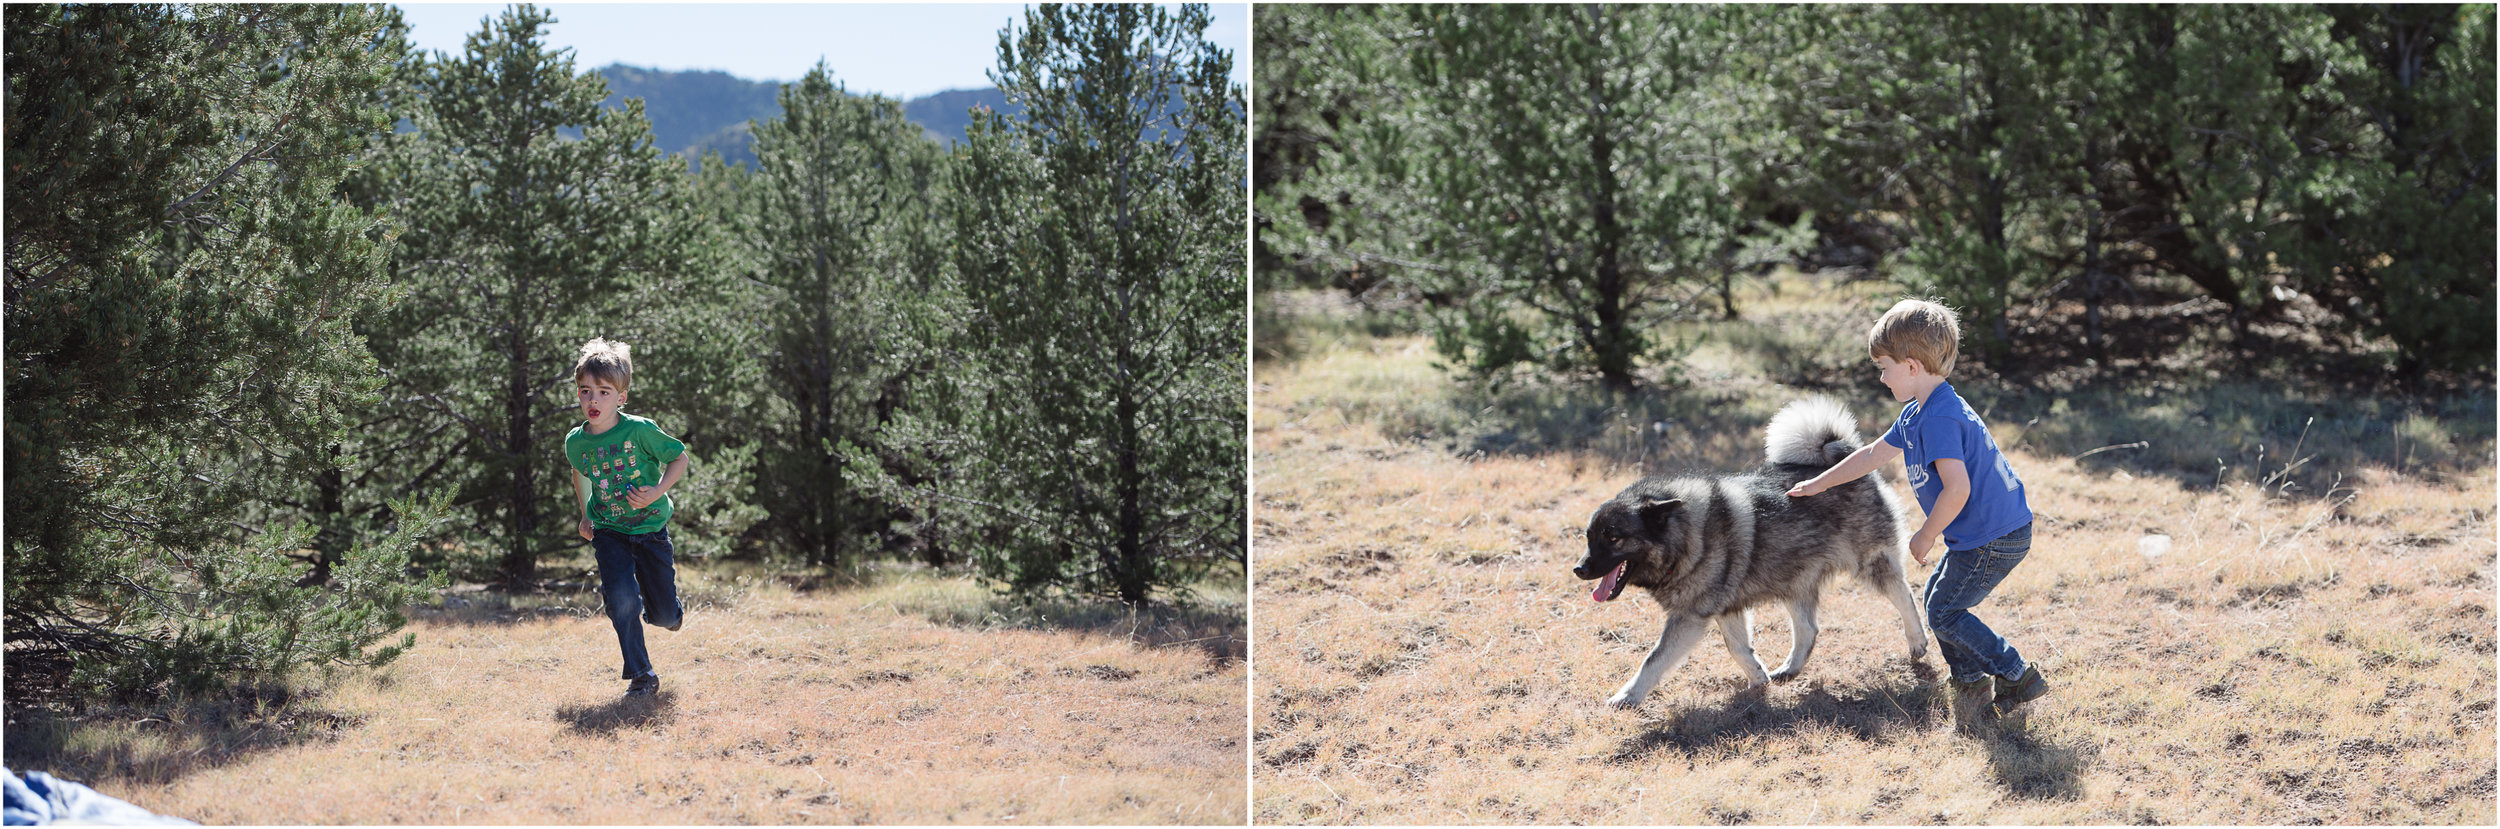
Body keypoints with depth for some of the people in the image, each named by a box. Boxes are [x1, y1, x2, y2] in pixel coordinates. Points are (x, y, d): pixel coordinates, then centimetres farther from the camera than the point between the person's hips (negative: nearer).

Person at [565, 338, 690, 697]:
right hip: (609, 531, 1)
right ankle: (641, 675, -5)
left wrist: (657, 492, -20)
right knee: (622, 600, -18)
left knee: (664, 615, 5)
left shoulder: (640, 430, -19)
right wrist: (585, 516, 15)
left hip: (650, 528, -1)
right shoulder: (576, 442, -7)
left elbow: (679, 458, -7)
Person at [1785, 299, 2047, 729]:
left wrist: (1926, 536, -15)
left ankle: (2018, 677, 2)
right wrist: (1818, 484, 30)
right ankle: (1971, 682, 22)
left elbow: (1957, 488, -30)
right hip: (1982, 534, 10)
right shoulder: (1916, 414, 10)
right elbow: (1874, 455, 23)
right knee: (1938, 595, 18)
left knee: (1945, 613, -2)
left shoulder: (1939, 419, -23)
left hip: (1993, 538, -10)